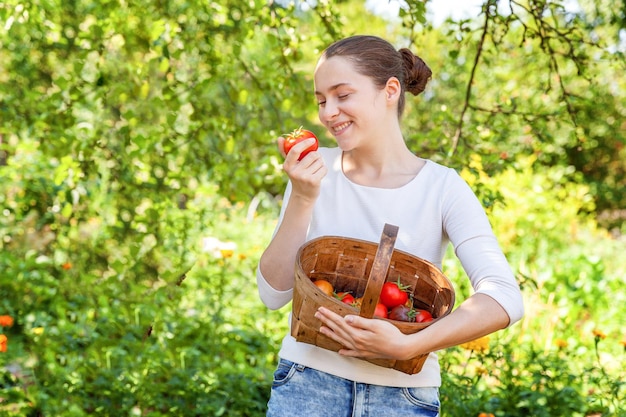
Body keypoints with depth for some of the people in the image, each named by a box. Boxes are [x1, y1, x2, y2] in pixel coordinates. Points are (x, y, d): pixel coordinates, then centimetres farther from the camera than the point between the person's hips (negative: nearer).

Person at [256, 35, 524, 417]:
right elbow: (274, 294, -3)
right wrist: (302, 199, -14)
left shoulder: (441, 187, -7)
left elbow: (505, 301, -17)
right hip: (308, 381, 1)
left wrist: (407, 346, -27)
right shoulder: (316, 169, 0)